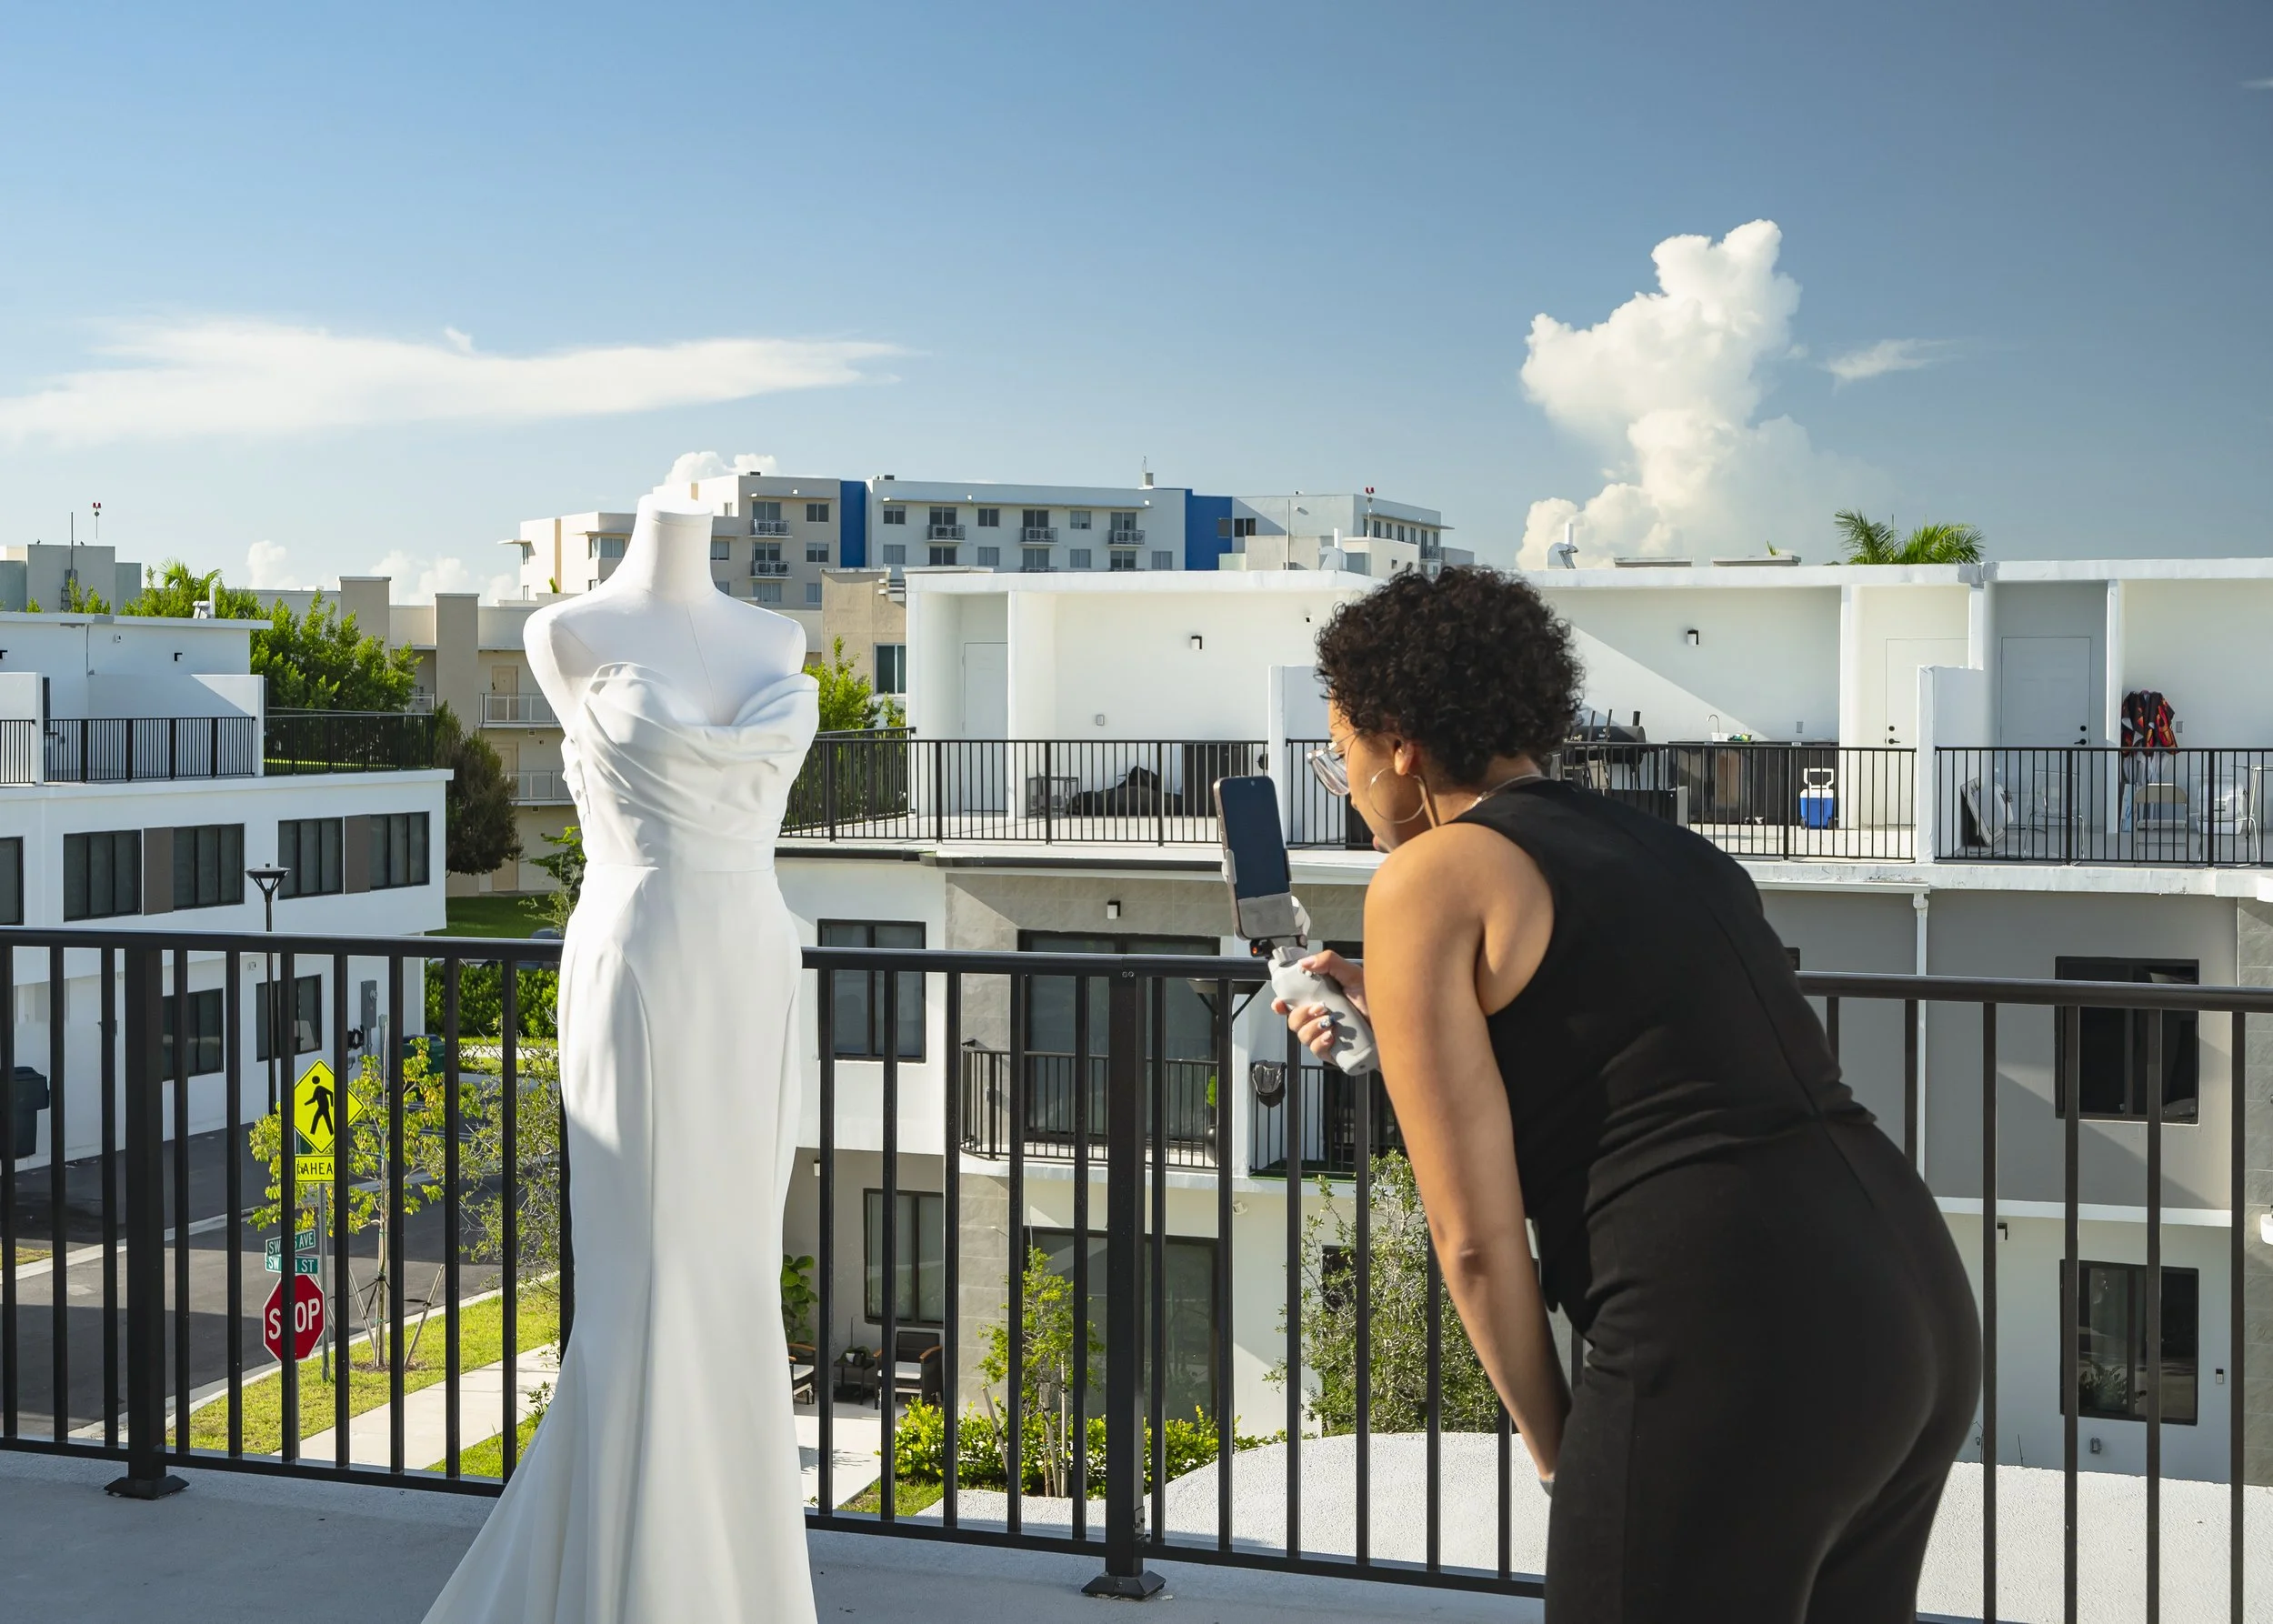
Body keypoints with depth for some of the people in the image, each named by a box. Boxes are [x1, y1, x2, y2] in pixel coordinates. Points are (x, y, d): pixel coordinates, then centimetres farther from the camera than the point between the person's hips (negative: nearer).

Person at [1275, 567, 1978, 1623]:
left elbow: (1477, 1237, -4)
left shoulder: (1430, 876, -1)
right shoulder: (1668, 851, 20)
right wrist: (1404, 1026, 36)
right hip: (1923, 1311, 9)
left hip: (1736, 1346, -8)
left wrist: (1553, 1446, 8)